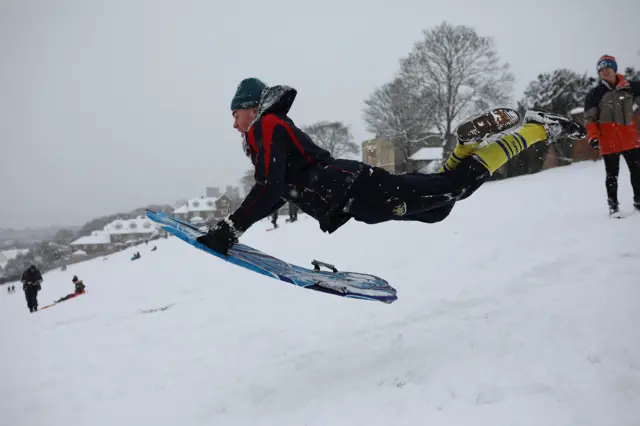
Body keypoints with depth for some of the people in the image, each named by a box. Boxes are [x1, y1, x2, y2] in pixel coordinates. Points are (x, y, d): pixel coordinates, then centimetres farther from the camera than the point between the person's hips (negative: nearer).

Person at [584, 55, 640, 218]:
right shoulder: (595, 93, -3)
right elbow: (589, 118, -3)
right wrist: (593, 136, -15)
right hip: (609, 141, -3)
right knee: (612, 174, 3)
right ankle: (613, 205, 12)